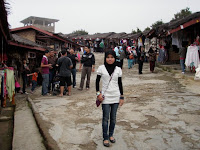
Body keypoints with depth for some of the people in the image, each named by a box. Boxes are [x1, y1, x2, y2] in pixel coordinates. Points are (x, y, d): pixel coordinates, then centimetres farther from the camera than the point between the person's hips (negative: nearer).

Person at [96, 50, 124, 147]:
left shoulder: (118, 69, 2)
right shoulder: (101, 68, -3)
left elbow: (120, 83, 6)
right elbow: (97, 81, 4)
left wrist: (122, 97, 5)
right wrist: (98, 93, -5)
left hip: (116, 97, 2)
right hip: (106, 97, -2)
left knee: (113, 117, 13)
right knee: (106, 118, 3)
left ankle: (111, 135, 30)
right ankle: (105, 138, 16)